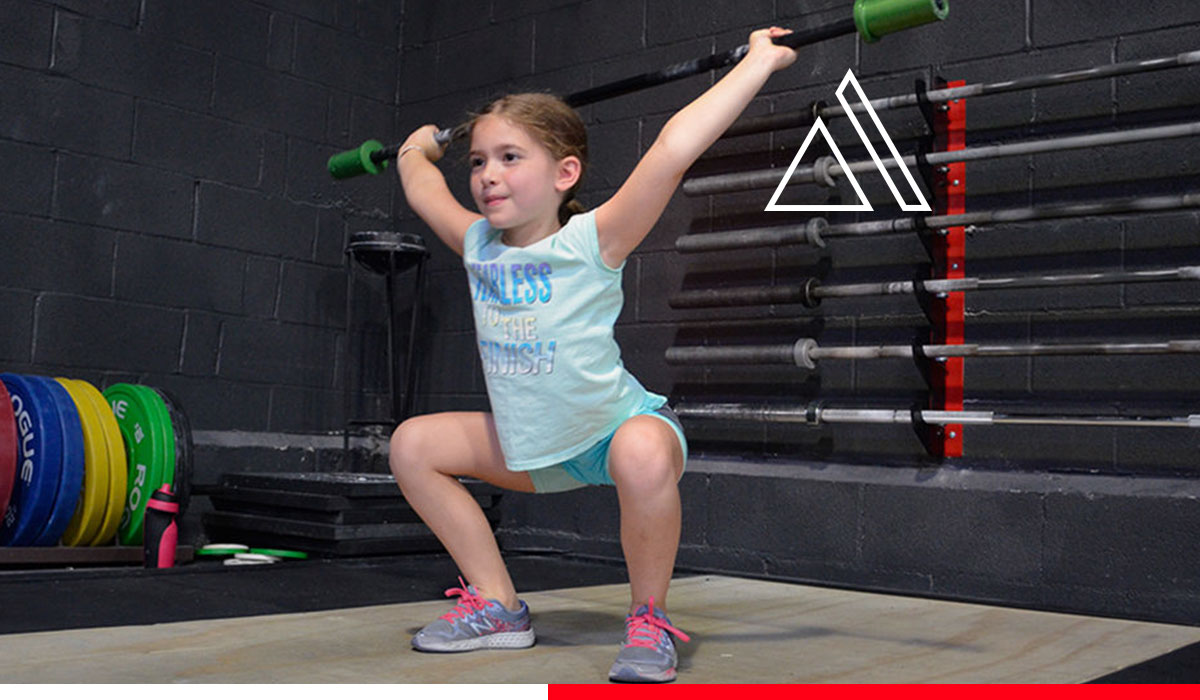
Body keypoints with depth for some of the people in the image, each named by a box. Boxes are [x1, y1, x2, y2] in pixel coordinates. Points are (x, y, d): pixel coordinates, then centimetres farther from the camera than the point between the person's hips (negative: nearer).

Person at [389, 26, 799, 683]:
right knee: (413, 444, 3)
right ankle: (497, 605, 10)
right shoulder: (477, 245, -5)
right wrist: (417, 150, 35)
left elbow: (673, 148, -31)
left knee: (644, 454, -40)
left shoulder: (589, 242, -21)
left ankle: (649, 619, -15)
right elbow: (422, 187, 15)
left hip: (619, 429, -7)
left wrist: (758, 62, -31)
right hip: (533, 445, 7)